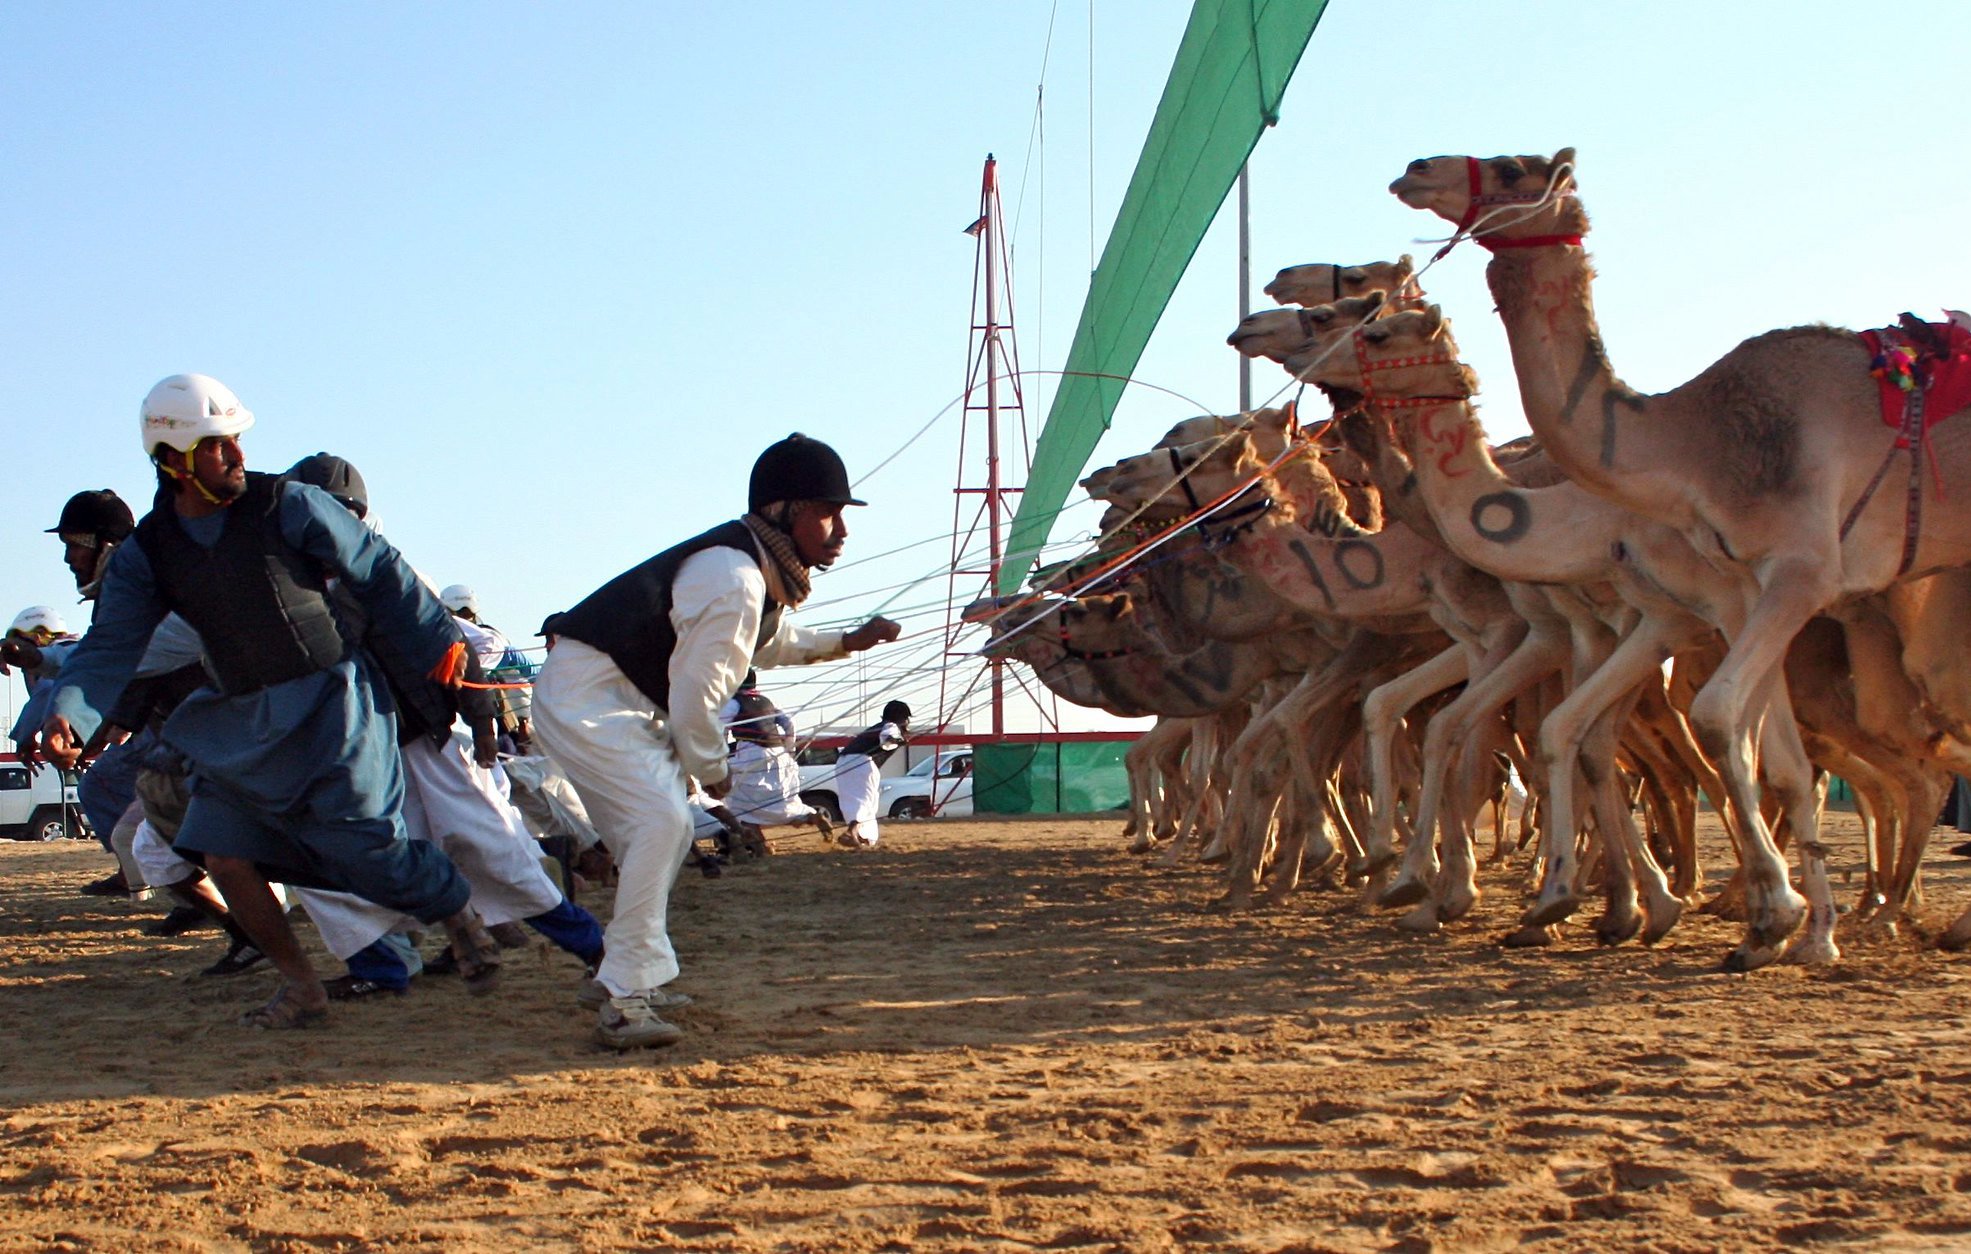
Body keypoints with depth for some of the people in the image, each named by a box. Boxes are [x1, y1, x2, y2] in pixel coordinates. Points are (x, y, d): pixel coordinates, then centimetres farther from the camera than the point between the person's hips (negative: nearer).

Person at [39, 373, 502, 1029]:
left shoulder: (286, 505, -9)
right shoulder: (146, 553, 0)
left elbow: (379, 571, -1)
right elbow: (110, 646, -3)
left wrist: (437, 642, 2)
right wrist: (68, 714, -21)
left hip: (330, 703, -4)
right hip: (240, 722, 4)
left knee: (361, 847, -10)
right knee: (224, 854, -4)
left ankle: (459, 914, 18)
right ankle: (302, 987, 10)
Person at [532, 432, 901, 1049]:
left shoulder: (765, 571, 8)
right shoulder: (734, 578, -25)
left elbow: (773, 643, 29)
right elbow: (694, 696, -21)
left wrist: (847, 642, 16)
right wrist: (712, 770, -5)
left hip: (624, 701, 11)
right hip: (586, 696, -11)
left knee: (662, 831, 17)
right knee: (661, 823, -21)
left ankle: (636, 978, 30)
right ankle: (624, 1002, -20)